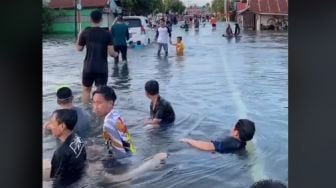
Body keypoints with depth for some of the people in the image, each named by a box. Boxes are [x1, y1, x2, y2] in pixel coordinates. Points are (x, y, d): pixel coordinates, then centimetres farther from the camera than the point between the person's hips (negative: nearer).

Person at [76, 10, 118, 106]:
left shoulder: (85, 33, -4)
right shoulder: (107, 34, -6)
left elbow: (79, 49, 8)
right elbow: (111, 52, -9)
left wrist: (79, 37, 23)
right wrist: (115, 54, 14)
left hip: (88, 68, 1)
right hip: (102, 68, -1)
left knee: (86, 89, 19)